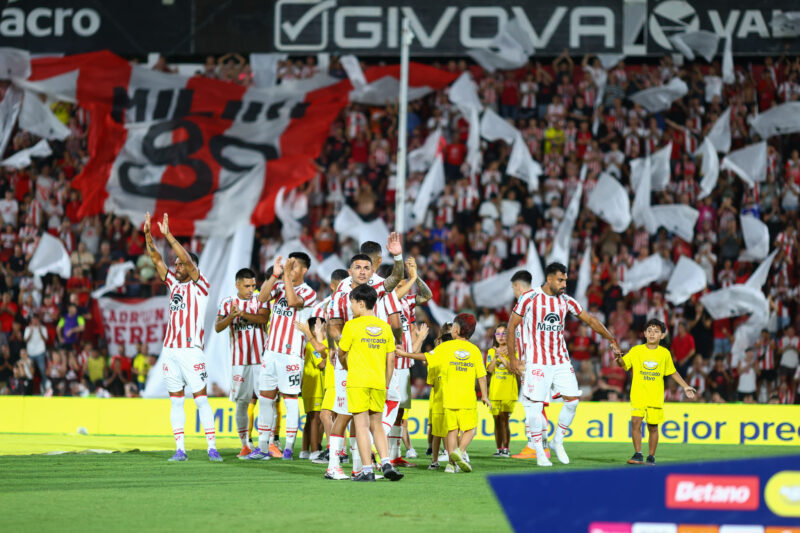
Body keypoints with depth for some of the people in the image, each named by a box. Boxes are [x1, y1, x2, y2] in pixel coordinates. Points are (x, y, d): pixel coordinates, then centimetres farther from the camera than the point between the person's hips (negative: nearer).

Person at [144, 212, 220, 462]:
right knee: (176, 401, 5)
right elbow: (156, 259, 13)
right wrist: (148, 235, 2)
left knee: (201, 399, -6)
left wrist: (168, 235, -17)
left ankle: (212, 448, -4)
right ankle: (180, 449, 7)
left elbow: (187, 260, -16)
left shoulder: (200, 286, -3)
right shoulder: (174, 283, 15)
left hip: (191, 350, -7)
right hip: (170, 349, 7)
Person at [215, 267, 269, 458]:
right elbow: (217, 327, -4)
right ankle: (245, 445, 5)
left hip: (261, 358, 0)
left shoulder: (260, 300, 5)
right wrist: (231, 316, -23)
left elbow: (263, 318, -13)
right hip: (239, 361, 0)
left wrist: (242, 313, -25)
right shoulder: (227, 302, 7)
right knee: (241, 403, -1)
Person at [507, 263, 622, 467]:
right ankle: (539, 453, 3)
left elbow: (590, 320, 16)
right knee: (535, 404, -6)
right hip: (536, 362, -5)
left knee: (573, 399, -4)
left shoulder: (566, 301, 7)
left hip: (560, 360, 5)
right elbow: (512, 326, -1)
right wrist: (512, 358, -4)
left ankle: (557, 442, 14)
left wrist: (611, 340, 15)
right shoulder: (529, 298, -6)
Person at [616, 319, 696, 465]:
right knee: (636, 421, -17)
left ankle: (651, 457, 17)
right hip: (638, 394, -1)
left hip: (656, 397, 1)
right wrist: (619, 358, -27)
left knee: (653, 427, 3)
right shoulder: (636, 350, 3)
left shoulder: (665, 353, 8)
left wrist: (685, 387, 18)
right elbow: (624, 364, -5)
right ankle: (637, 454, -8)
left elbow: (673, 372, 18)